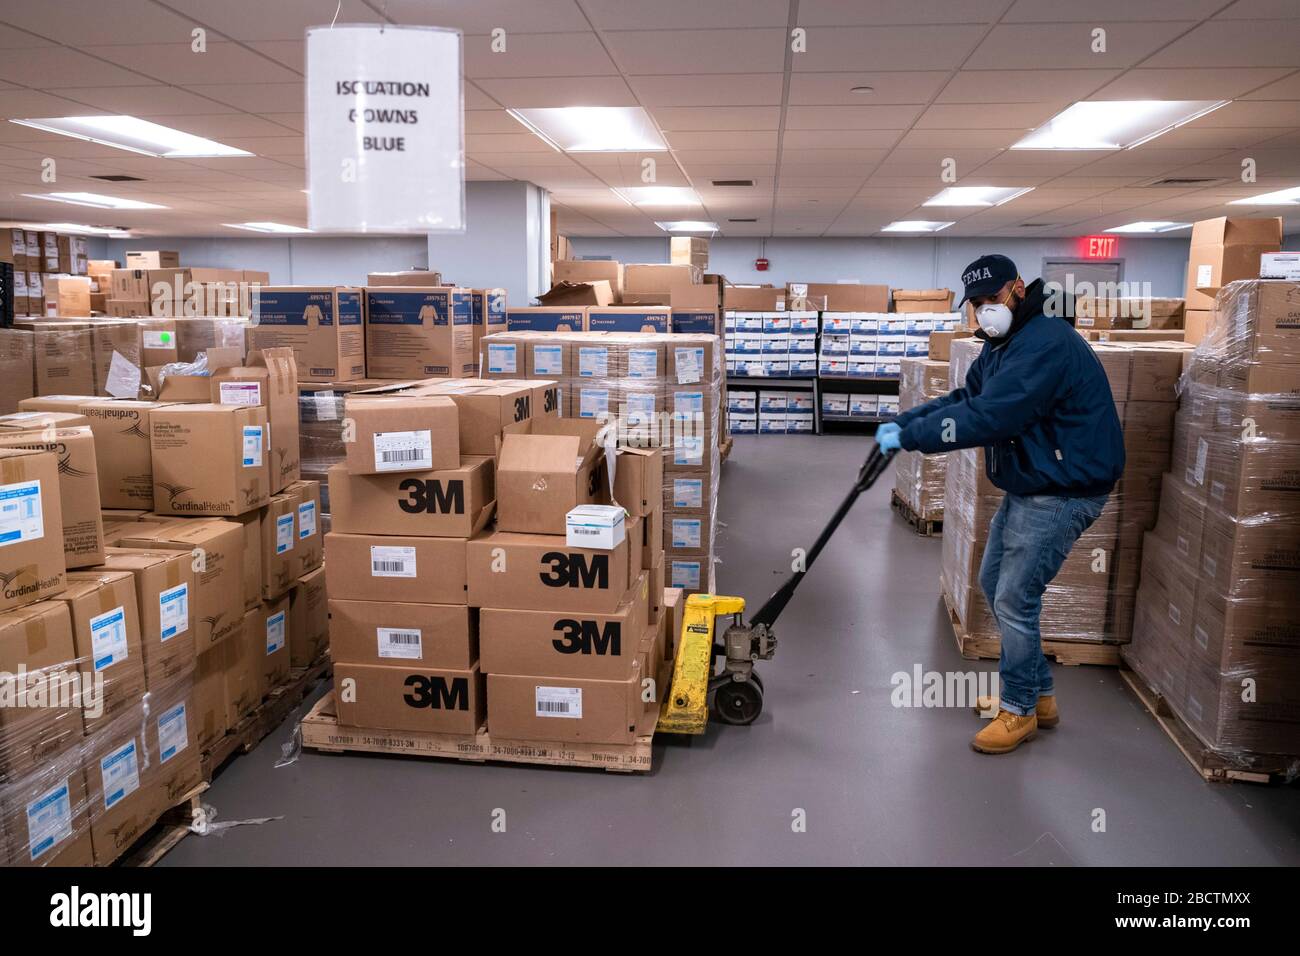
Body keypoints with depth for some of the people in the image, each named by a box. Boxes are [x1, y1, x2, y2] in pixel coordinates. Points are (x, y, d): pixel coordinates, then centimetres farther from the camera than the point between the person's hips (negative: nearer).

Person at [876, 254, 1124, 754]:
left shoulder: (1046, 343, -25)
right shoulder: (1005, 343, 11)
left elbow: (988, 417, -32)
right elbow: (963, 399, 7)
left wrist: (909, 436, -28)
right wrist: (902, 421, -7)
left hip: (1063, 492, -11)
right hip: (1027, 486, 11)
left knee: (1014, 599, -6)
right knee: (994, 584, 17)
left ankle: (1020, 710, 14)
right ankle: (1037, 693, 32)